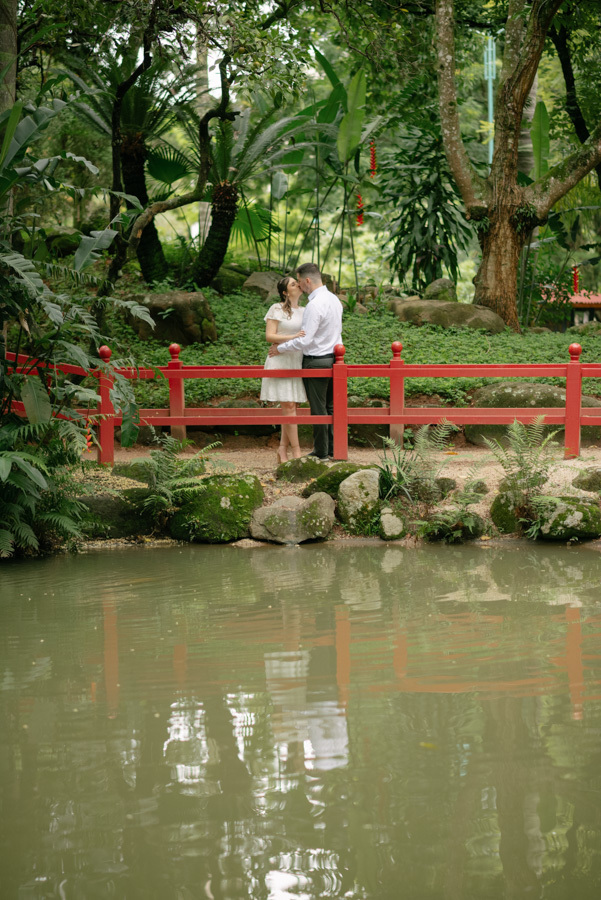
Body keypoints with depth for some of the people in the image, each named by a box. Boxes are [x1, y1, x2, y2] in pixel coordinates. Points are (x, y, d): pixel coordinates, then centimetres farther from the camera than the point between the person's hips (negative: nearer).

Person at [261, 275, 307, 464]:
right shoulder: (277, 309, -5)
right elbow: (269, 336, -11)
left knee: (292, 406, 4)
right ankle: (296, 452, -6)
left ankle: (283, 449, 9)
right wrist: (292, 337, -22)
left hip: (297, 362, 6)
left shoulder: (303, 311, 14)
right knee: (288, 406, -8)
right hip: (281, 361, -6)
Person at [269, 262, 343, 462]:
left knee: (318, 408, -1)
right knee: (330, 406, 14)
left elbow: (305, 340, -21)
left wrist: (280, 348, -9)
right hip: (333, 357, 9)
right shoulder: (334, 299, 9)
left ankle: (321, 452, 4)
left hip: (316, 361, -9)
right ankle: (333, 449, 19)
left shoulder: (315, 305, -20)